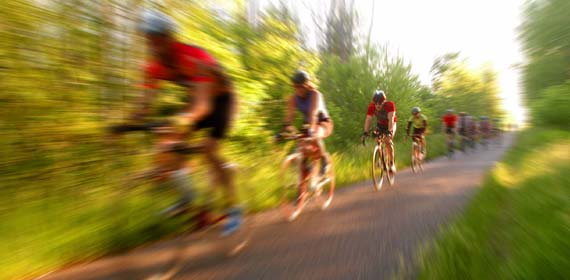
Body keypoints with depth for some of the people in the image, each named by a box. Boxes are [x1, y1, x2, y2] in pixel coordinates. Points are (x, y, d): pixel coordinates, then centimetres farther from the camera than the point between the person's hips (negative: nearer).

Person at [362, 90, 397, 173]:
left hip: (390, 125, -3)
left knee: (388, 142, -21)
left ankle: (392, 164, -9)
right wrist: (365, 132, -43)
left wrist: (389, 131, -52)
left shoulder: (390, 105, -31)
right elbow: (368, 119, -31)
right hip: (380, 125, 3)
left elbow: (391, 119, -39)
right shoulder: (371, 106, -25)